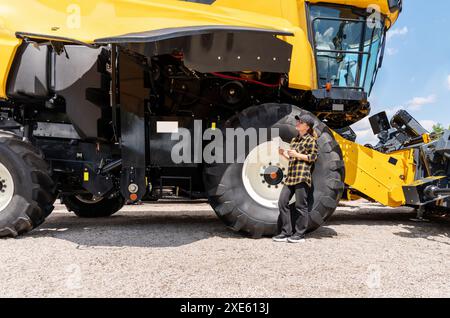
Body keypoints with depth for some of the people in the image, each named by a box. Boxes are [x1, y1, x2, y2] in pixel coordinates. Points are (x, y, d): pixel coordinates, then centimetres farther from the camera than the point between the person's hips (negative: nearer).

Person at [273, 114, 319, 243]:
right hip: (291, 176, 8)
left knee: (300, 206, -3)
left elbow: (314, 157, -7)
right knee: (282, 202, 1)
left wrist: (297, 154, -13)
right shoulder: (294, 140, 23)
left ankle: (300, 234, 7)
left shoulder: (311, 140, 1)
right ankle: (286, 232, 9)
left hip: (302, 175, -8)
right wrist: (284, 154, 9)